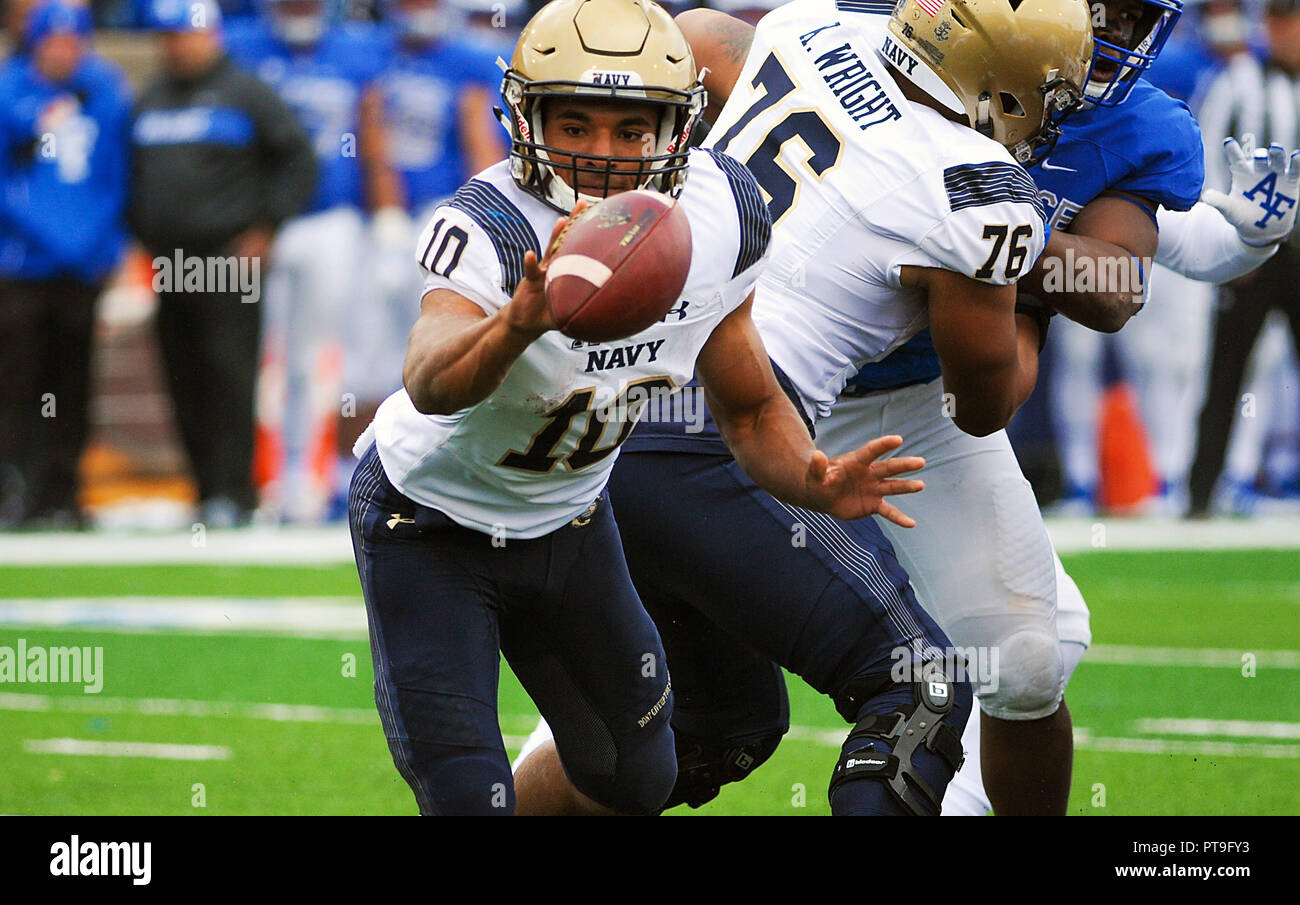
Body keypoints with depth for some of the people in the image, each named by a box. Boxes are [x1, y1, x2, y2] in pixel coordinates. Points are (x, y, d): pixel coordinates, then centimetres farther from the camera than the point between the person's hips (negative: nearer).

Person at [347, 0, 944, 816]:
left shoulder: (716, 217, -17)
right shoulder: (490, 228, -36)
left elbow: (751, 407, -3)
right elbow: (430, 385, -57)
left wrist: (817, 482, -25)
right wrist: (517, 326, -79)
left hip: (568, 519, 6)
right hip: (433, 526, -6)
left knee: (635, 781, 17)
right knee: (467, 798, -12)